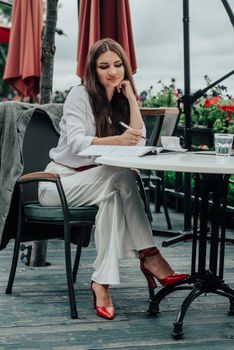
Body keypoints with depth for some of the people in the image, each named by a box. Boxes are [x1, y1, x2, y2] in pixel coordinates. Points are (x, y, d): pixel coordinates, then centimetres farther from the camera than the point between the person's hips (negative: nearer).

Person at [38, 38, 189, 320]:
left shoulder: (121, 100, 9)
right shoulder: (80, 95, -8)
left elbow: (138, 143, -5)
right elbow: (76, 142, -23)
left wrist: (131, 97, -7)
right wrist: (117, 140, -39)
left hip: (96, 184, 5)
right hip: (61, 179, -5)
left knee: (113, 197, -32)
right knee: (121, 176, -30)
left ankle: (102, 281, -34)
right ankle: (149, 255, -30)